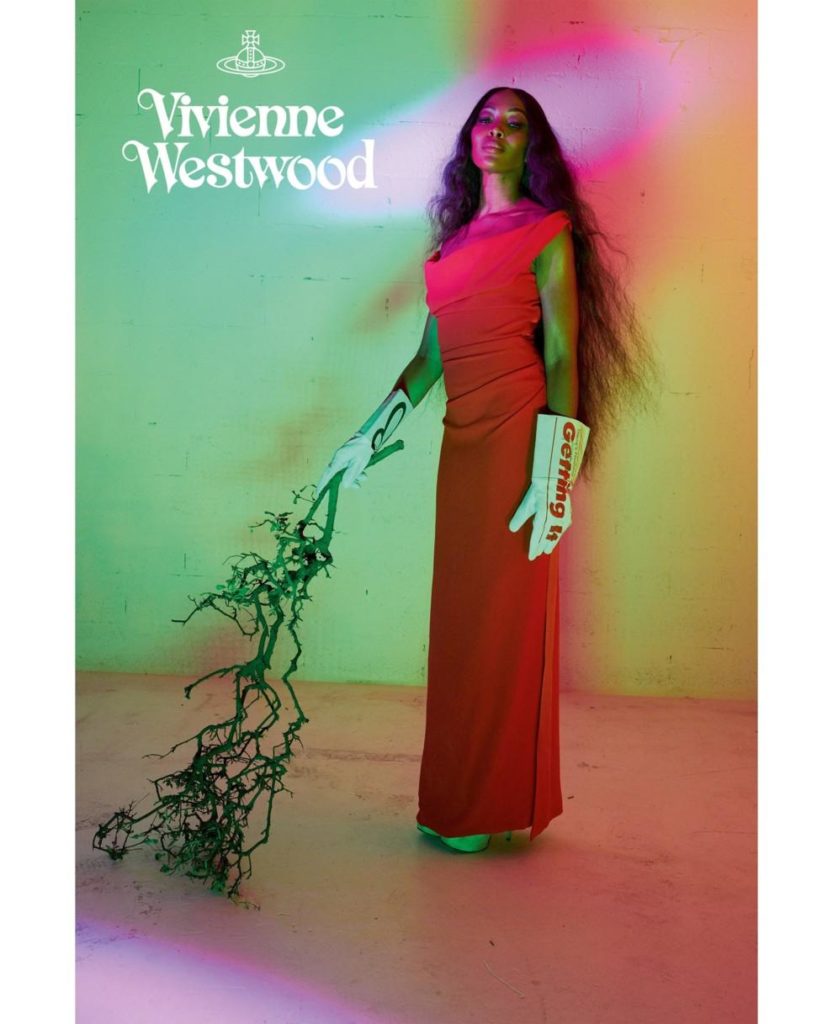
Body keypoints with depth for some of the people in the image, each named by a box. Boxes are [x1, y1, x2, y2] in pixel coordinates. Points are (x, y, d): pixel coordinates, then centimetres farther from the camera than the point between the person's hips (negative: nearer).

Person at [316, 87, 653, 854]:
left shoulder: (547, 232, 1)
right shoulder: (455, 240, 19)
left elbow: (561, 357, -7)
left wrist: (555, 475, -16)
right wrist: (371, 437, 14)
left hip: (518, 431, -6)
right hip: (462, 437, 7)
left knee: (505, 615, -2)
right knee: (461, 613, 10)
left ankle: (499, 804, 13)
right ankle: (460, 795, 24)